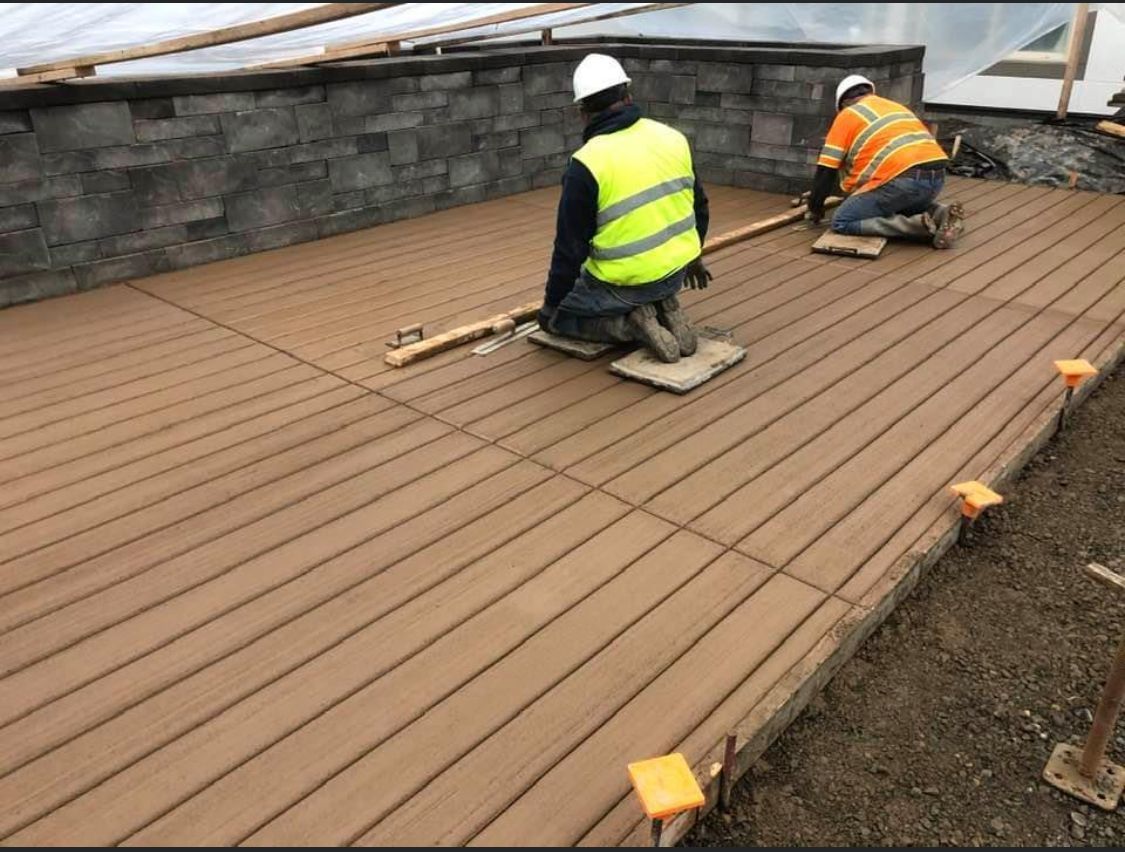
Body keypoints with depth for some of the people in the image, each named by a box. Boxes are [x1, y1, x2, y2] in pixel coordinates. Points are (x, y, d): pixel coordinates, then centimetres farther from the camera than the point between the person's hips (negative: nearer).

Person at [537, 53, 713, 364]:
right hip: (677, 271, 6)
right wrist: (693, 255, 29)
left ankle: (630, 324, -5)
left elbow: (570, 248, -13)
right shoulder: (672, 137, 0)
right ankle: (663, 308, 10)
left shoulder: (586, 164, -17)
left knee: (554, 316, 16)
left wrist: (551, 303, 1)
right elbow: (699, 205, 12)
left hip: (626, 282, -6)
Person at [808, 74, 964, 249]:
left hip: (904, 179, -7)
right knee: (901, 206, 37)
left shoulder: (847, 115, 11)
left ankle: (917, 226, -10)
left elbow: (826, 170, 7)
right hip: (937, 176, 7)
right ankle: (940, 214, 7)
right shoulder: (896, 107, 32)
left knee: (842, 223, 1)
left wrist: (815, 207, 20)